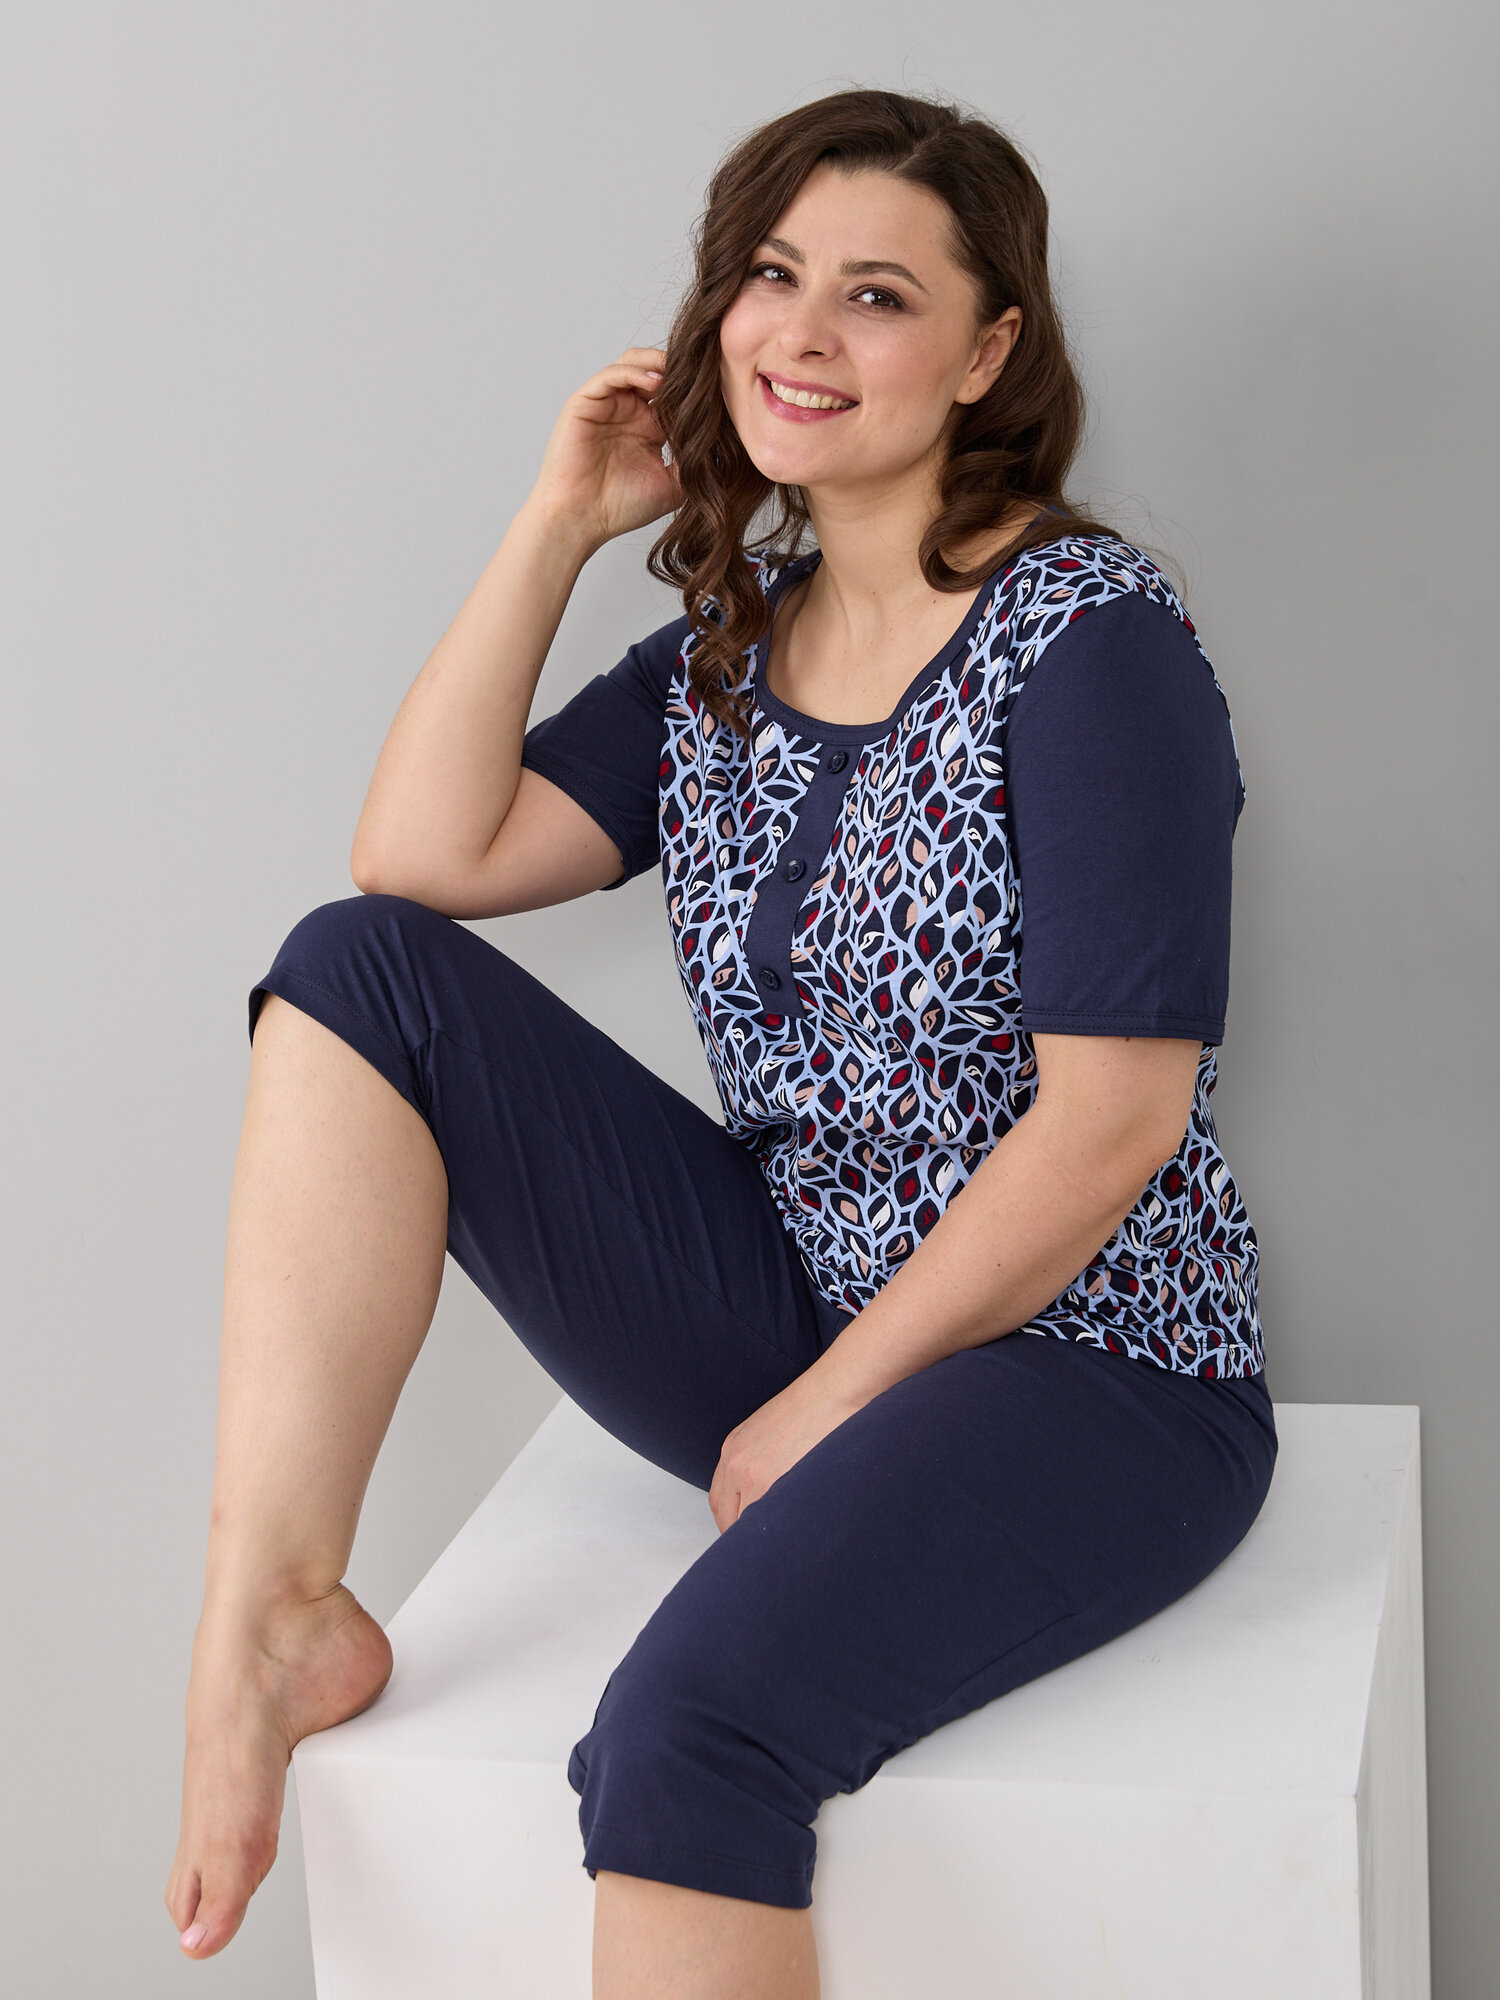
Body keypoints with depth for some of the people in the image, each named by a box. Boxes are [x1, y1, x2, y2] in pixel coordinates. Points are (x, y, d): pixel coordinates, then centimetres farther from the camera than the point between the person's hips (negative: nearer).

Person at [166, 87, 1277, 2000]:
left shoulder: (1090, 638, -13)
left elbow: (1111, 1119, -17)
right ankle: (274, 1611, -14)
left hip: (1081, 1366, -7)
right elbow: (428, 851, -3)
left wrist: (827, 1407, -12)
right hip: (788, 1321, 7)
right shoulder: (732, 643, 9)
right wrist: (557, 525, -2)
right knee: (363, 967, -8)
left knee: (692, 1719, -34)